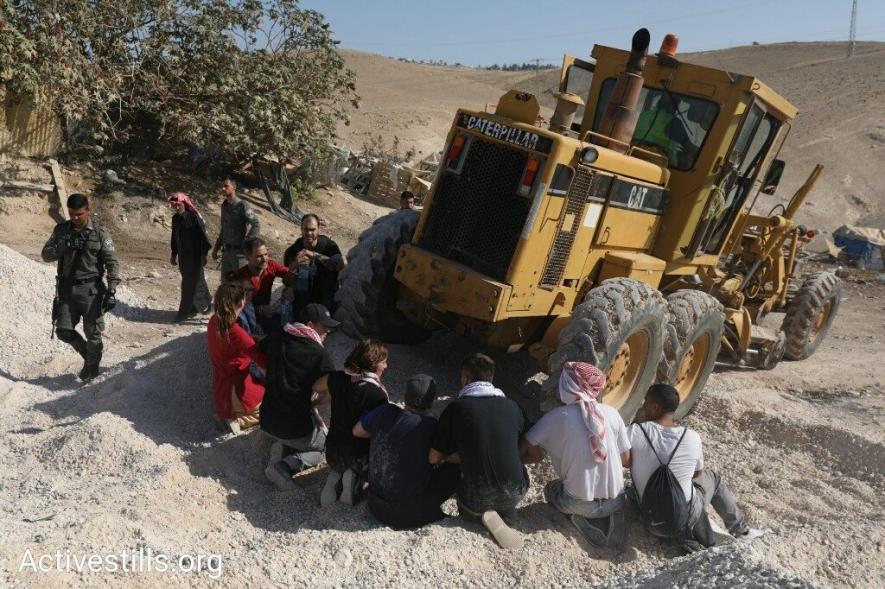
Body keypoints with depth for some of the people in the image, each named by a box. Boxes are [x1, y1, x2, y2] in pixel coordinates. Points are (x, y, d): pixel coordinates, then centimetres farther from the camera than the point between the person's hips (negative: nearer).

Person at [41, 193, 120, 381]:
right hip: (66, 288, 4)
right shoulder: (61, 230, 5)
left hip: (91, 289, -4)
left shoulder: (100, 233, -6)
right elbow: (45, 254, 1)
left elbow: (112, 264, -7)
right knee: (64, 331, 6)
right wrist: (65, 246, -18)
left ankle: (91, 367, 21)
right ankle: (89, 353, 31)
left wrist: (111, 291, -15)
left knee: (92, 333, 2)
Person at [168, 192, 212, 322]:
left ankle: (187, 311, 1)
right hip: (183, 255, 7)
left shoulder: (194, 217, -13)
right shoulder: (175, 219, 8)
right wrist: (174, 254, 20)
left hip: (195, 255, -6)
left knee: (190, 282, -5)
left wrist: (204, 254, -14)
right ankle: (206, 303, 29)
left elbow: (202, 235, -13)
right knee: (197, 279, 15)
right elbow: (174, 238, 18)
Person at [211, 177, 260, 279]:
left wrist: (245, 243, -20)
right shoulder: (224, 206, 12)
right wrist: (216, 248, 17)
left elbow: (256, 225, -18)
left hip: (239, 251, -7)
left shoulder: (242, 205, -11)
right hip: (226, 251, 7)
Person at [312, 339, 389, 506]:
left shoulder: (338, 378, -9)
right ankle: (356, 476, 7)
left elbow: (316, 387, 10)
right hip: (359, 454, -6)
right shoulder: (378, 395, -24)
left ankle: (335, 475, 17)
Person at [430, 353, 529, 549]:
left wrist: (451, 456, 22)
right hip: (516, 492, 2)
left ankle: (483, 514, 0)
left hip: (478, 496, -2)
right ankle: (506, 510, 7)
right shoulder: (512, 407, 1)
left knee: (468, 508, 30)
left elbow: (434, 458, -1)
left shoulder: (456, 408, -7)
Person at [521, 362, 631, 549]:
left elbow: (523, 449, -9)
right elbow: (625, 457, 6)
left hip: (580, 503, -3)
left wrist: (539, 453, 11)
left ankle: (581, 518, 4)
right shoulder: (612, 413, -5)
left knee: (551, 488, 28)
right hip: (615, 501, 3)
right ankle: (610, 514, 9)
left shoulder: (558, 416, -12)